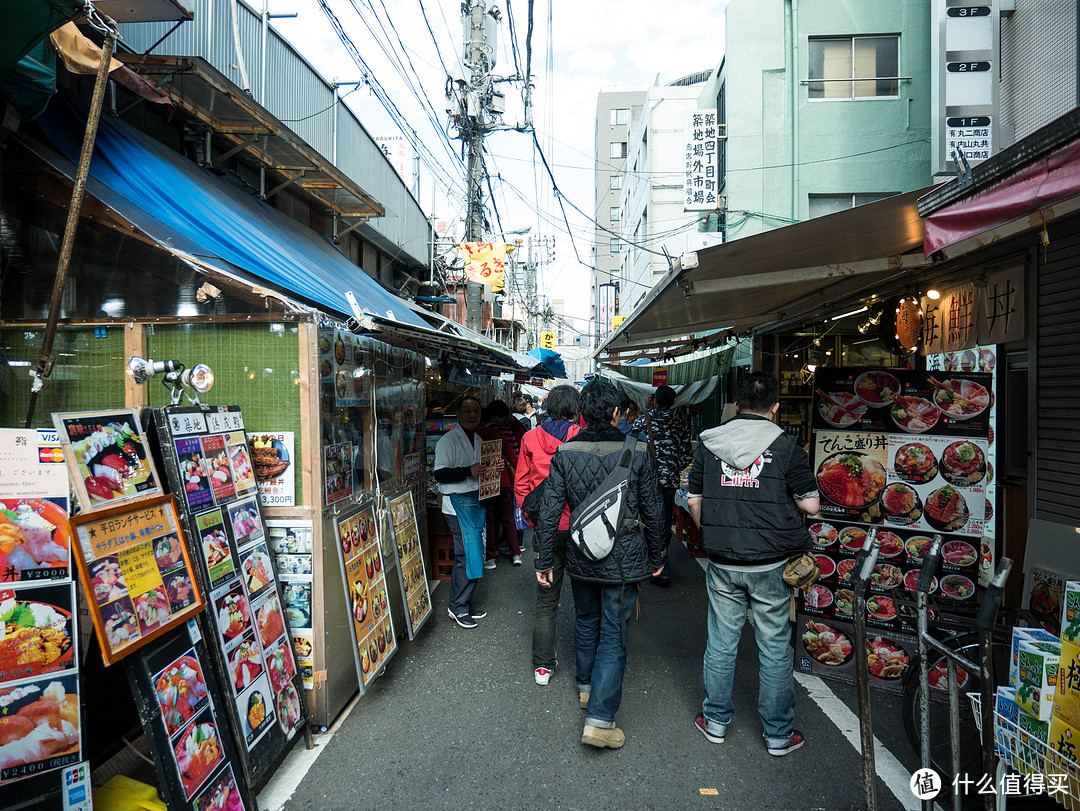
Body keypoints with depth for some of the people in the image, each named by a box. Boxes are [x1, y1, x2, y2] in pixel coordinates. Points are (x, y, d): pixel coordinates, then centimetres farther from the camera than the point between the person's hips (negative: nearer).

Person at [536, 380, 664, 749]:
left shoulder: (564, 454, -7)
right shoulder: (637, 454, -12)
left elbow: (549, 512, -6)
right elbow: (651, 513, -4)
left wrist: (544, 560, 4)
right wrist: (655, 557, 10)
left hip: (581, 558, 3)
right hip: (622, 560, -3)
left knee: (585, 622, 23)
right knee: (613, 636, 4)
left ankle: (586, 687, 43)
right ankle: (599, 720, 3)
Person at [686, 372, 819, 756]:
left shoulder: (708, 443, 0)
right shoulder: (786, 446, -9)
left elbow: (694, 500, 5)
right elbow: (810, 505, -7)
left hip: (722, 564, 2)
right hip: (771, 565, -2)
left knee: (721, 643, 14)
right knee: (775, 649, 11)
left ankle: (715, 721, 29)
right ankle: (778, 735, 25)